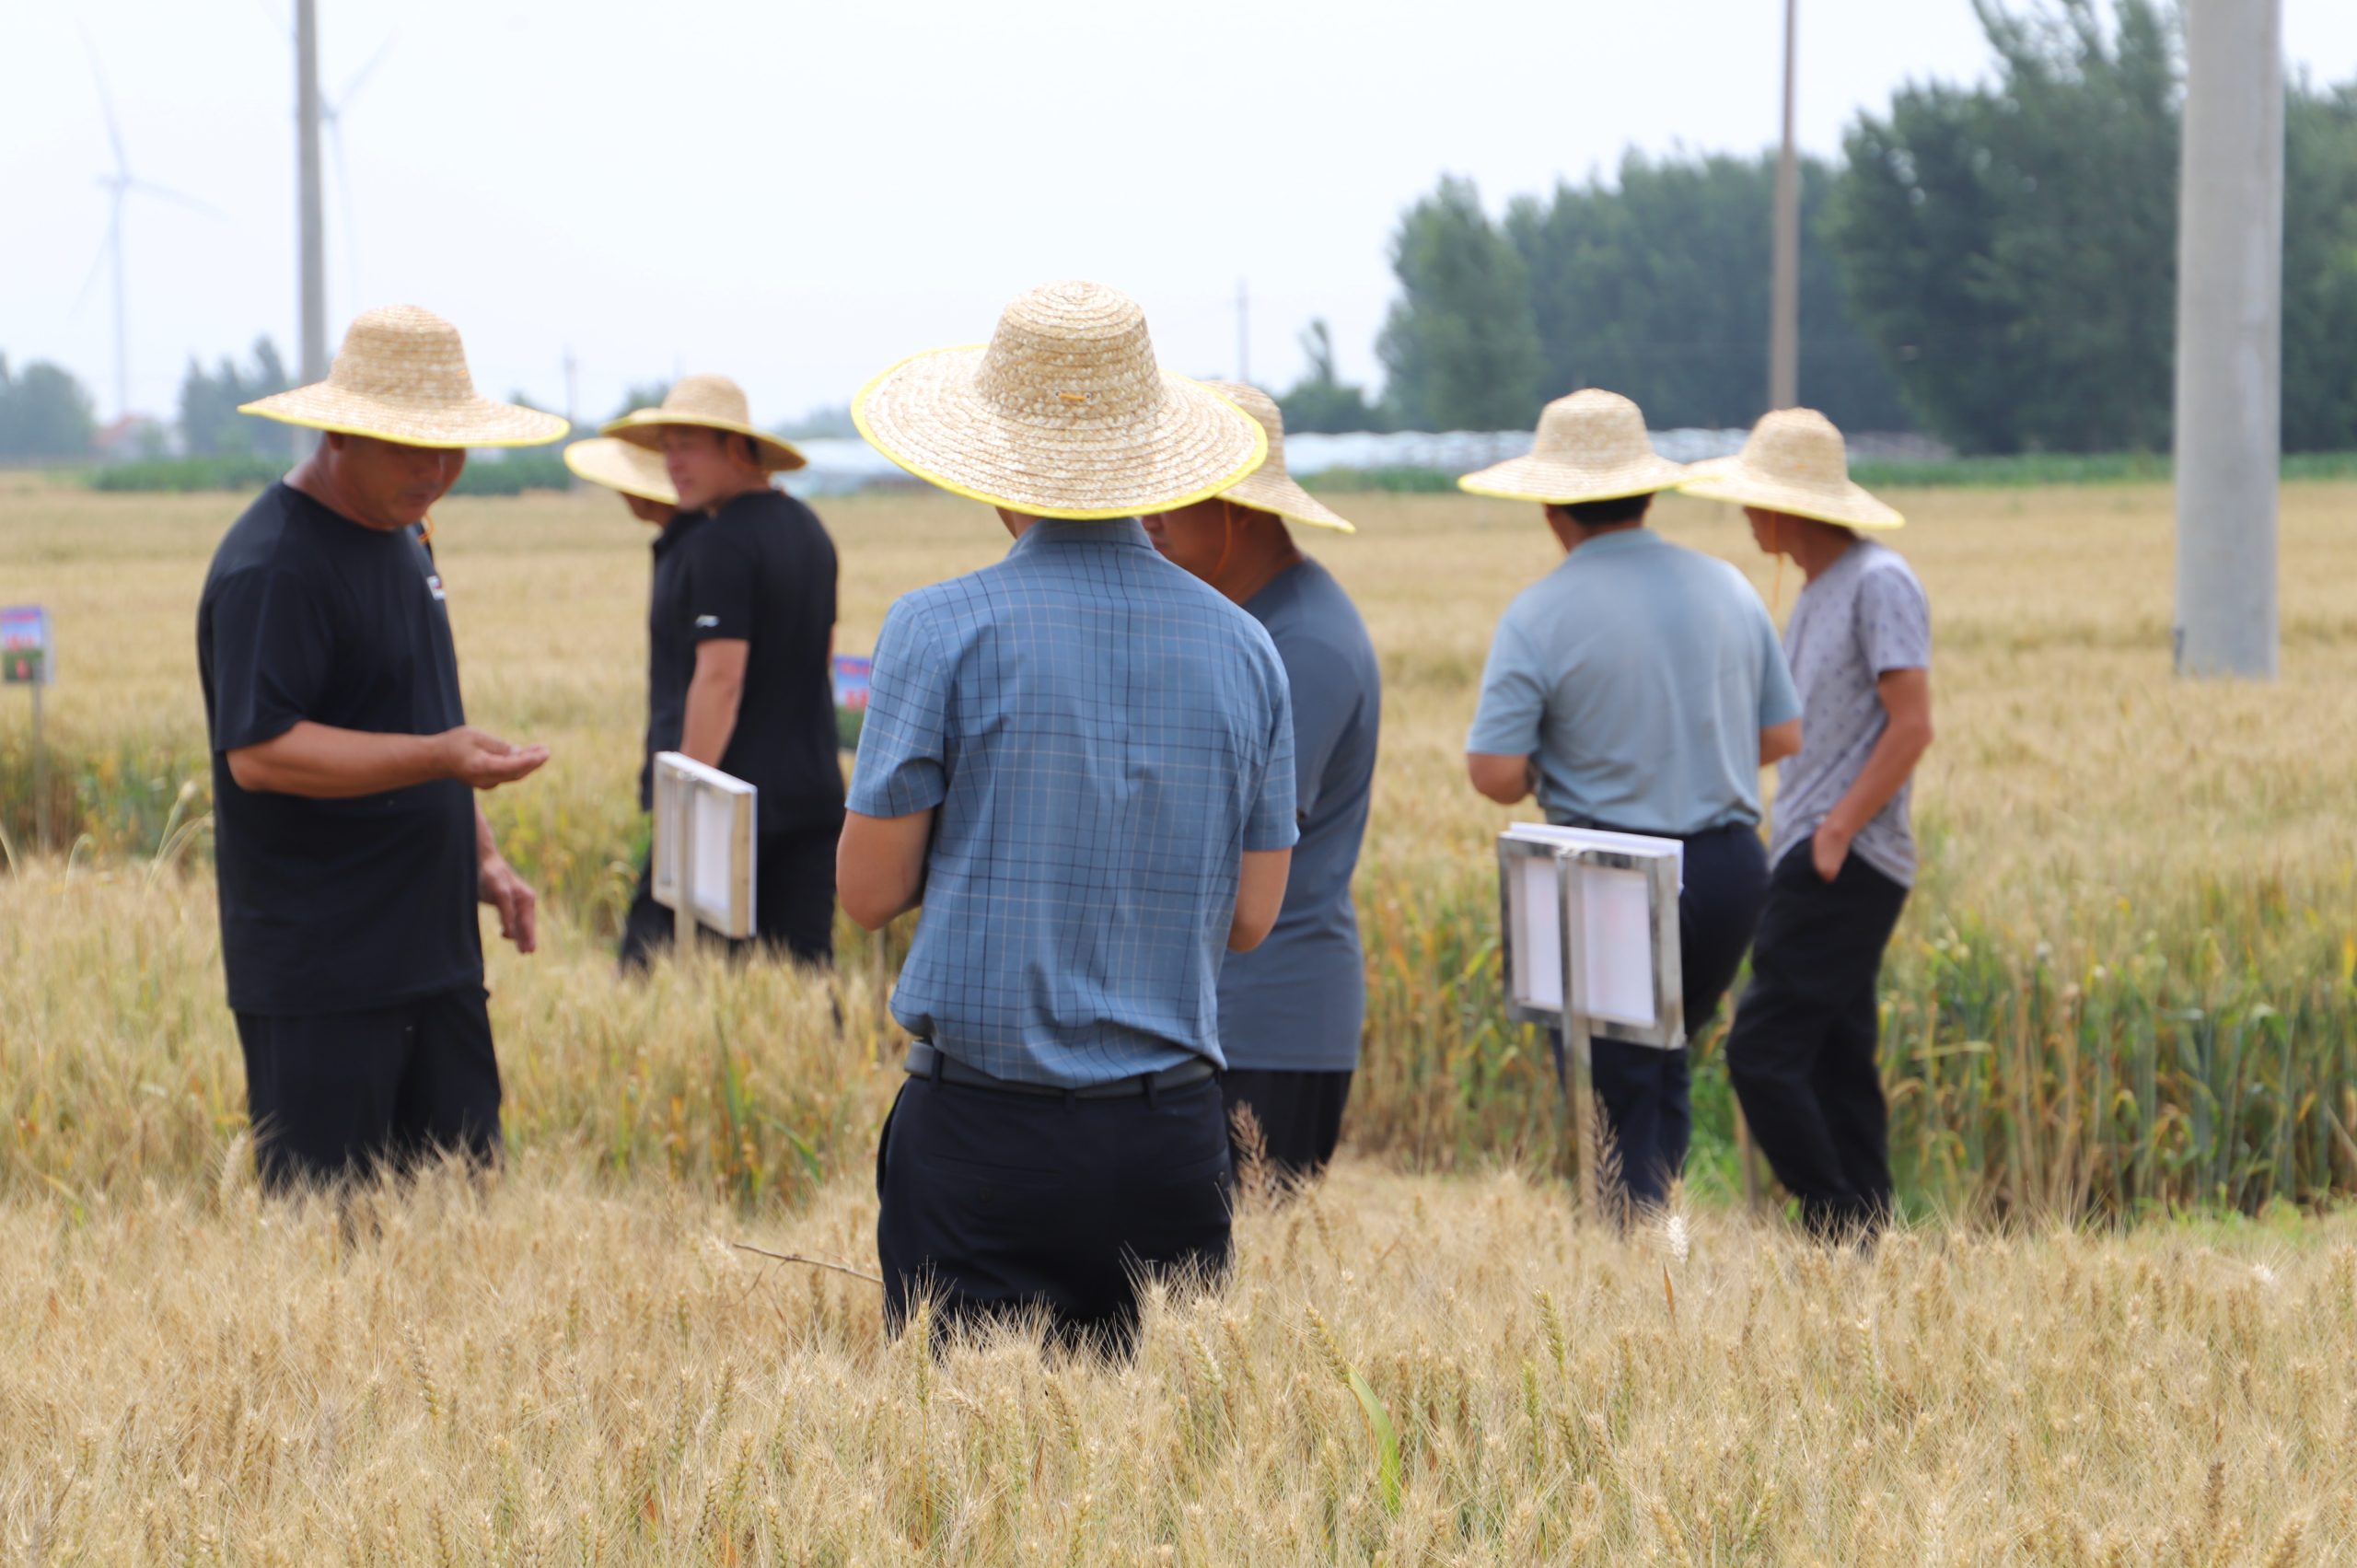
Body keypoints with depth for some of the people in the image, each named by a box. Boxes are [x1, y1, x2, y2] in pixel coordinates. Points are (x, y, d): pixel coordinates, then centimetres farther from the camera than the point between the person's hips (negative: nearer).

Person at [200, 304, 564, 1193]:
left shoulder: (402, 535, 15)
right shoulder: (271, 567, -15)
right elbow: (257, 751, -23)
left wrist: (481, 855, 19)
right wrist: (437, 759, -28)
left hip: (434, 953, 9)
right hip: (318, 976, -9)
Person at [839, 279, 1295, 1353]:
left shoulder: (944, 631, -7)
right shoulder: (1243, 648, 5)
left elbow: (870, 889, -3)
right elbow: (1249, 918, 9)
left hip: (982, 1133, -3)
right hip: (1170, 1140, 4)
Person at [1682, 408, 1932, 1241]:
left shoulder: (1879, 581, -11)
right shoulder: (1816, 592, 18)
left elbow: (1911, 725, -17)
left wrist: (1834, 833, -19)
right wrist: (1798, 837, 13)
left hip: (1847, 865, -10)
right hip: (1812, 862, 10)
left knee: (1764, 1052, -15)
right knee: (1834, 1065, 9)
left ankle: (1838, 1228, -12)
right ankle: (1864, 1242, 11)